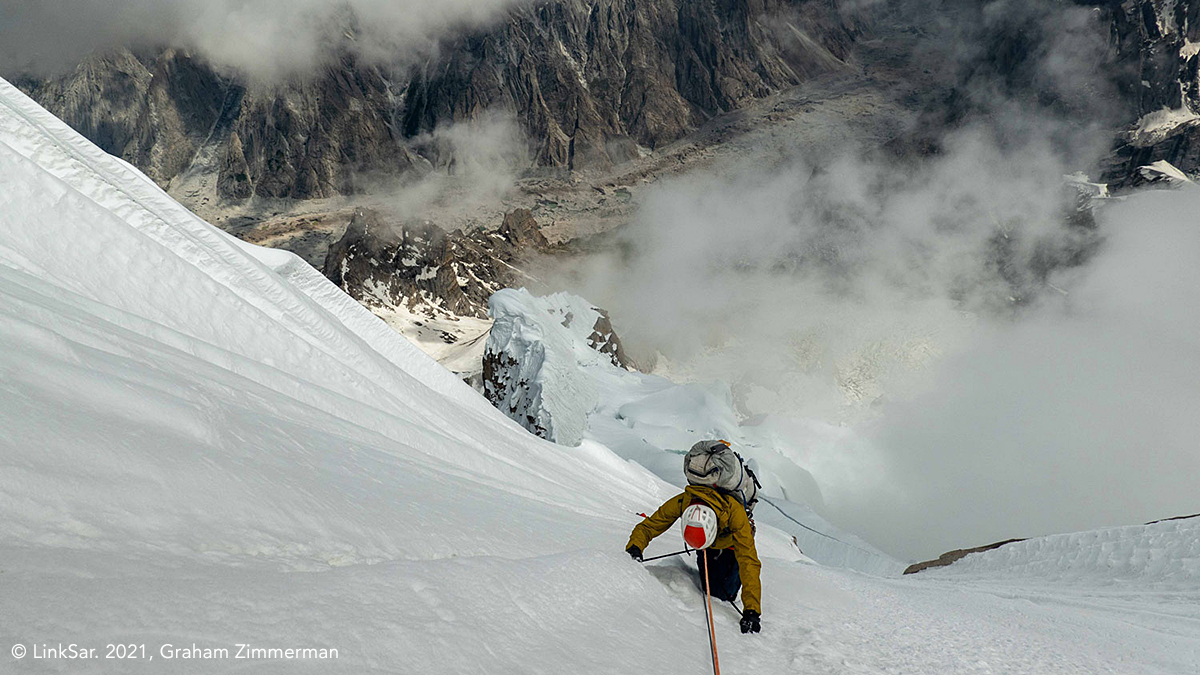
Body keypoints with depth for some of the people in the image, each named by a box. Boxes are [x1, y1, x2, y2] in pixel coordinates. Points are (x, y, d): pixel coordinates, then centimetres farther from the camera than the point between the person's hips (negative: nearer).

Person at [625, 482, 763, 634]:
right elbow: (648, 526, -27)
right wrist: (634, 547, -48)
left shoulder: (735, 512, -46)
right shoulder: (682, 502, -39)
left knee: (722, 594, -12)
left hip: (731, 545, -3)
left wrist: (752, 609, -51)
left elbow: (748, 561, -45)